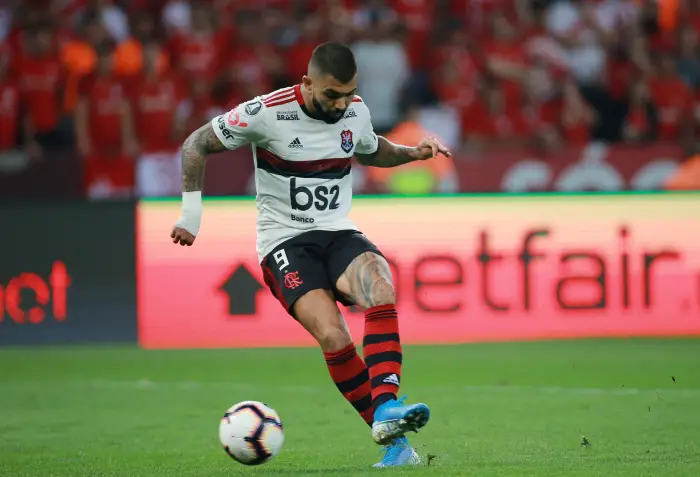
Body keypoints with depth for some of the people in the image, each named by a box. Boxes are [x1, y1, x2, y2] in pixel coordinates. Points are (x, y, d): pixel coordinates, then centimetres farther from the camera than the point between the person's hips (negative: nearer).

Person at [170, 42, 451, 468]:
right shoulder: (266, 113, -12)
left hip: (339, 233, 4)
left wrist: (414, 153, 10)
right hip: (284, 241, -4)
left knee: (381, 289, -32)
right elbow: (196, 145, -1)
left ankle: (386, 409, -41)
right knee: (333, 336, -27)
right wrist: (192, 212, -6)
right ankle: (395, 443, -20)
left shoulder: (356, 112, 4)